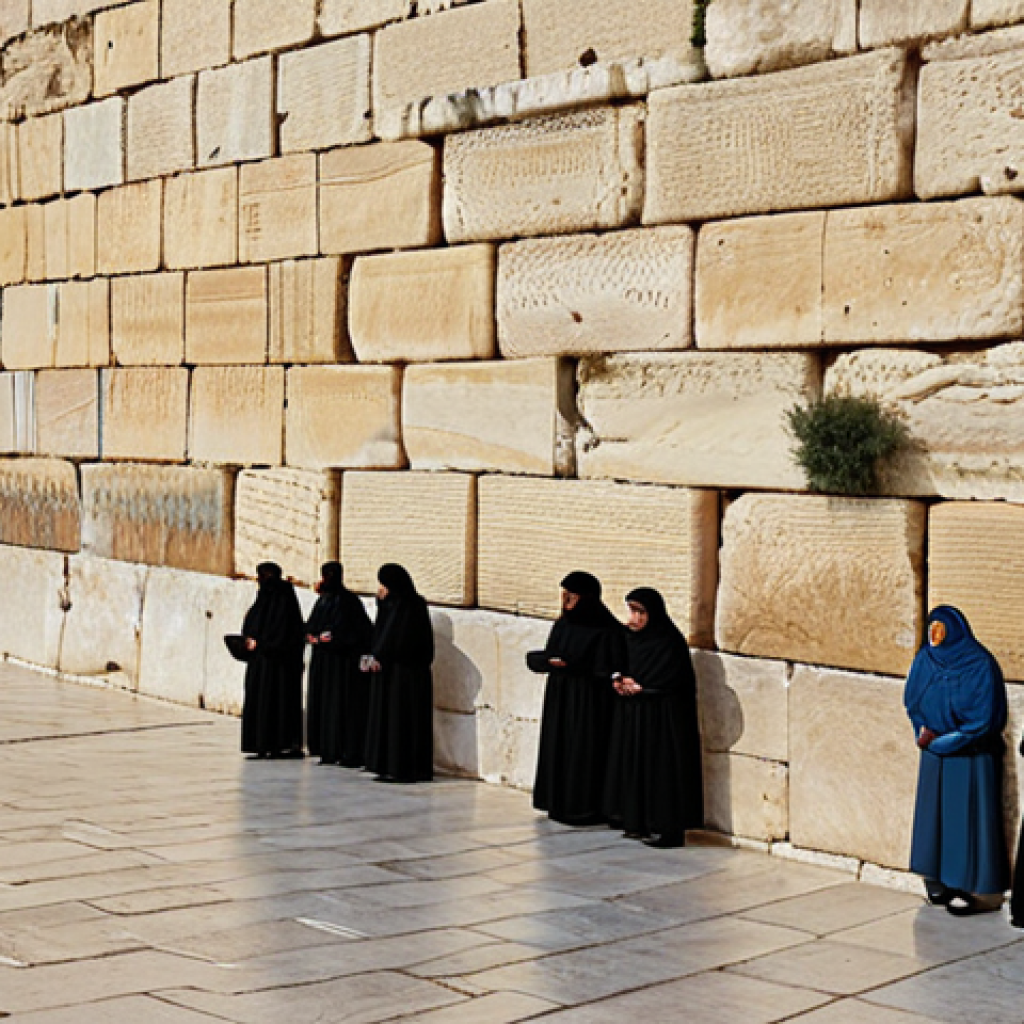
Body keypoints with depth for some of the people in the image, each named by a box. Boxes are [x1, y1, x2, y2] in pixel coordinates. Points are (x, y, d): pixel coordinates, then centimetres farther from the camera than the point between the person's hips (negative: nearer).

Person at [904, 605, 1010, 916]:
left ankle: (978, 890, 3)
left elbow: (983, 718, -18)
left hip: (970, 755, -6)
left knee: (968, 817, -4)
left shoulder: (979, 665, -16)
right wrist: (925, 731, -5)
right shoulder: (926, 659, 2)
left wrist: (938, 740, -15)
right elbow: (912, 701, 13)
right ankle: (941, 883, 17)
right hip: (935, 752, 6)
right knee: (935, 815, 8)